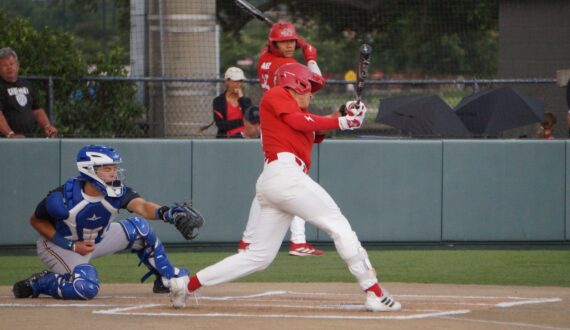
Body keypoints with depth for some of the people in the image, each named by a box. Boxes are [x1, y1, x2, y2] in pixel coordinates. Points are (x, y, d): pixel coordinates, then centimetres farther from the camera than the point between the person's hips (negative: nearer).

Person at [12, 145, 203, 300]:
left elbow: (141, 206, -36)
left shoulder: (116, 192, -19)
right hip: (59, 245, -6)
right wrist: (71, 246, -22)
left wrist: (164, 213, -59)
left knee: (139, 227, -5)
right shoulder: (63, 198, -30)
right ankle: (38, 284, -7)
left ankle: (167, 278, 12)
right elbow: (36, 220, -15)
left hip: (96, 240, 6)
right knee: (87, 288, -32)